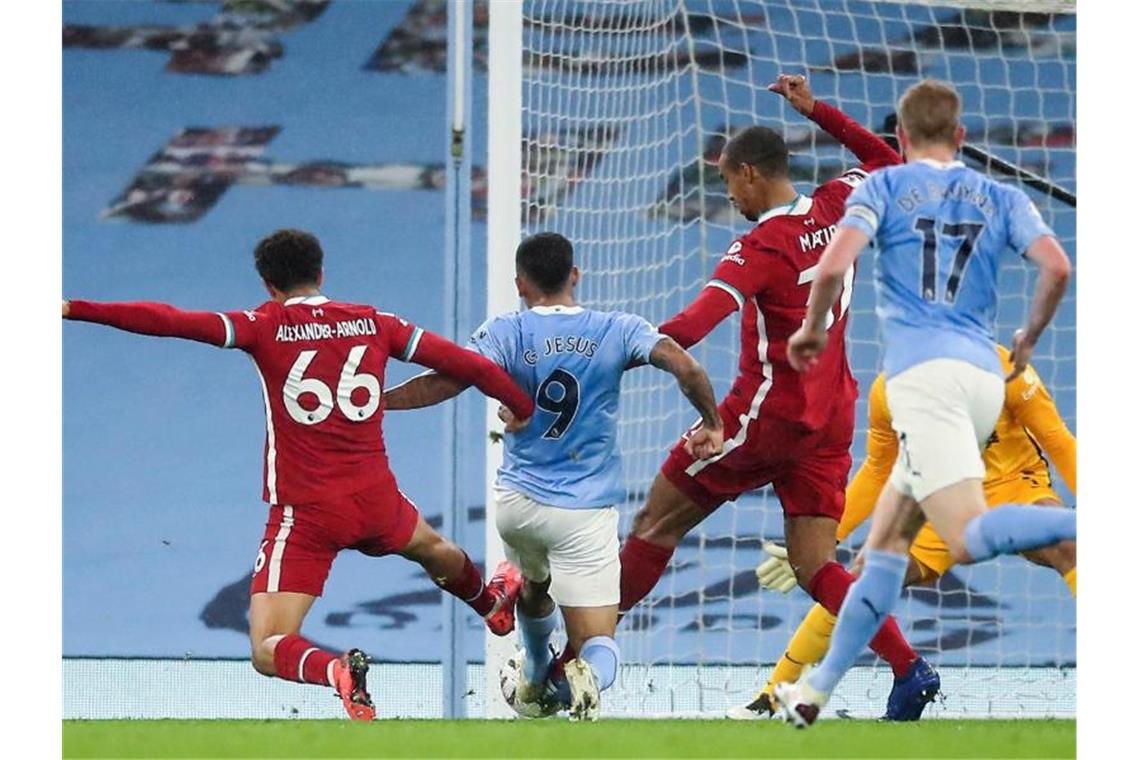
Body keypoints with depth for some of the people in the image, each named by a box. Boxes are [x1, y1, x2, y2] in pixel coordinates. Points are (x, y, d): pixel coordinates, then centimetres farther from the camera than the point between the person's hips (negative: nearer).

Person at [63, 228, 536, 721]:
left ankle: (339, 672, -35)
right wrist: (525, 409, 23)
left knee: (268, 652, -6)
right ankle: (493, 603, 66)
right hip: (375, 502, 5)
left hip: (305, 514, -5)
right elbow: (467, 365, 9)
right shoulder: (374, 324, 5)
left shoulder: (265, 327, -6)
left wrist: (77, 310, -18)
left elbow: (171, 323, -17)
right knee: (430, 547, 39)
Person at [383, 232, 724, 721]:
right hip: (587, 514, -1)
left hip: (517, 502, 1)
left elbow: (447, 381, -17)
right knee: (598, 648, -1)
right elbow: (686, 368, -13)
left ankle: (536, 683, 51)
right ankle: (587, 677, -35)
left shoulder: (506, 333, -4)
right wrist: (712, 424, 4)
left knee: (534, 584, 36)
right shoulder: (617, 331, -1)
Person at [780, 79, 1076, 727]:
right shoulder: (1000, 197, 18)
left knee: (970, 537, -20)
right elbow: (1057, 267, 2)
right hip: (985, 377, 6)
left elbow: (834, 265, -8)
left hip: (925, 372, -6)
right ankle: (820, 688, 15)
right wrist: (1029, 340, 18)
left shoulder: (886, 186, 8)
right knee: (888, 538, 15)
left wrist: (813, 330, 10)